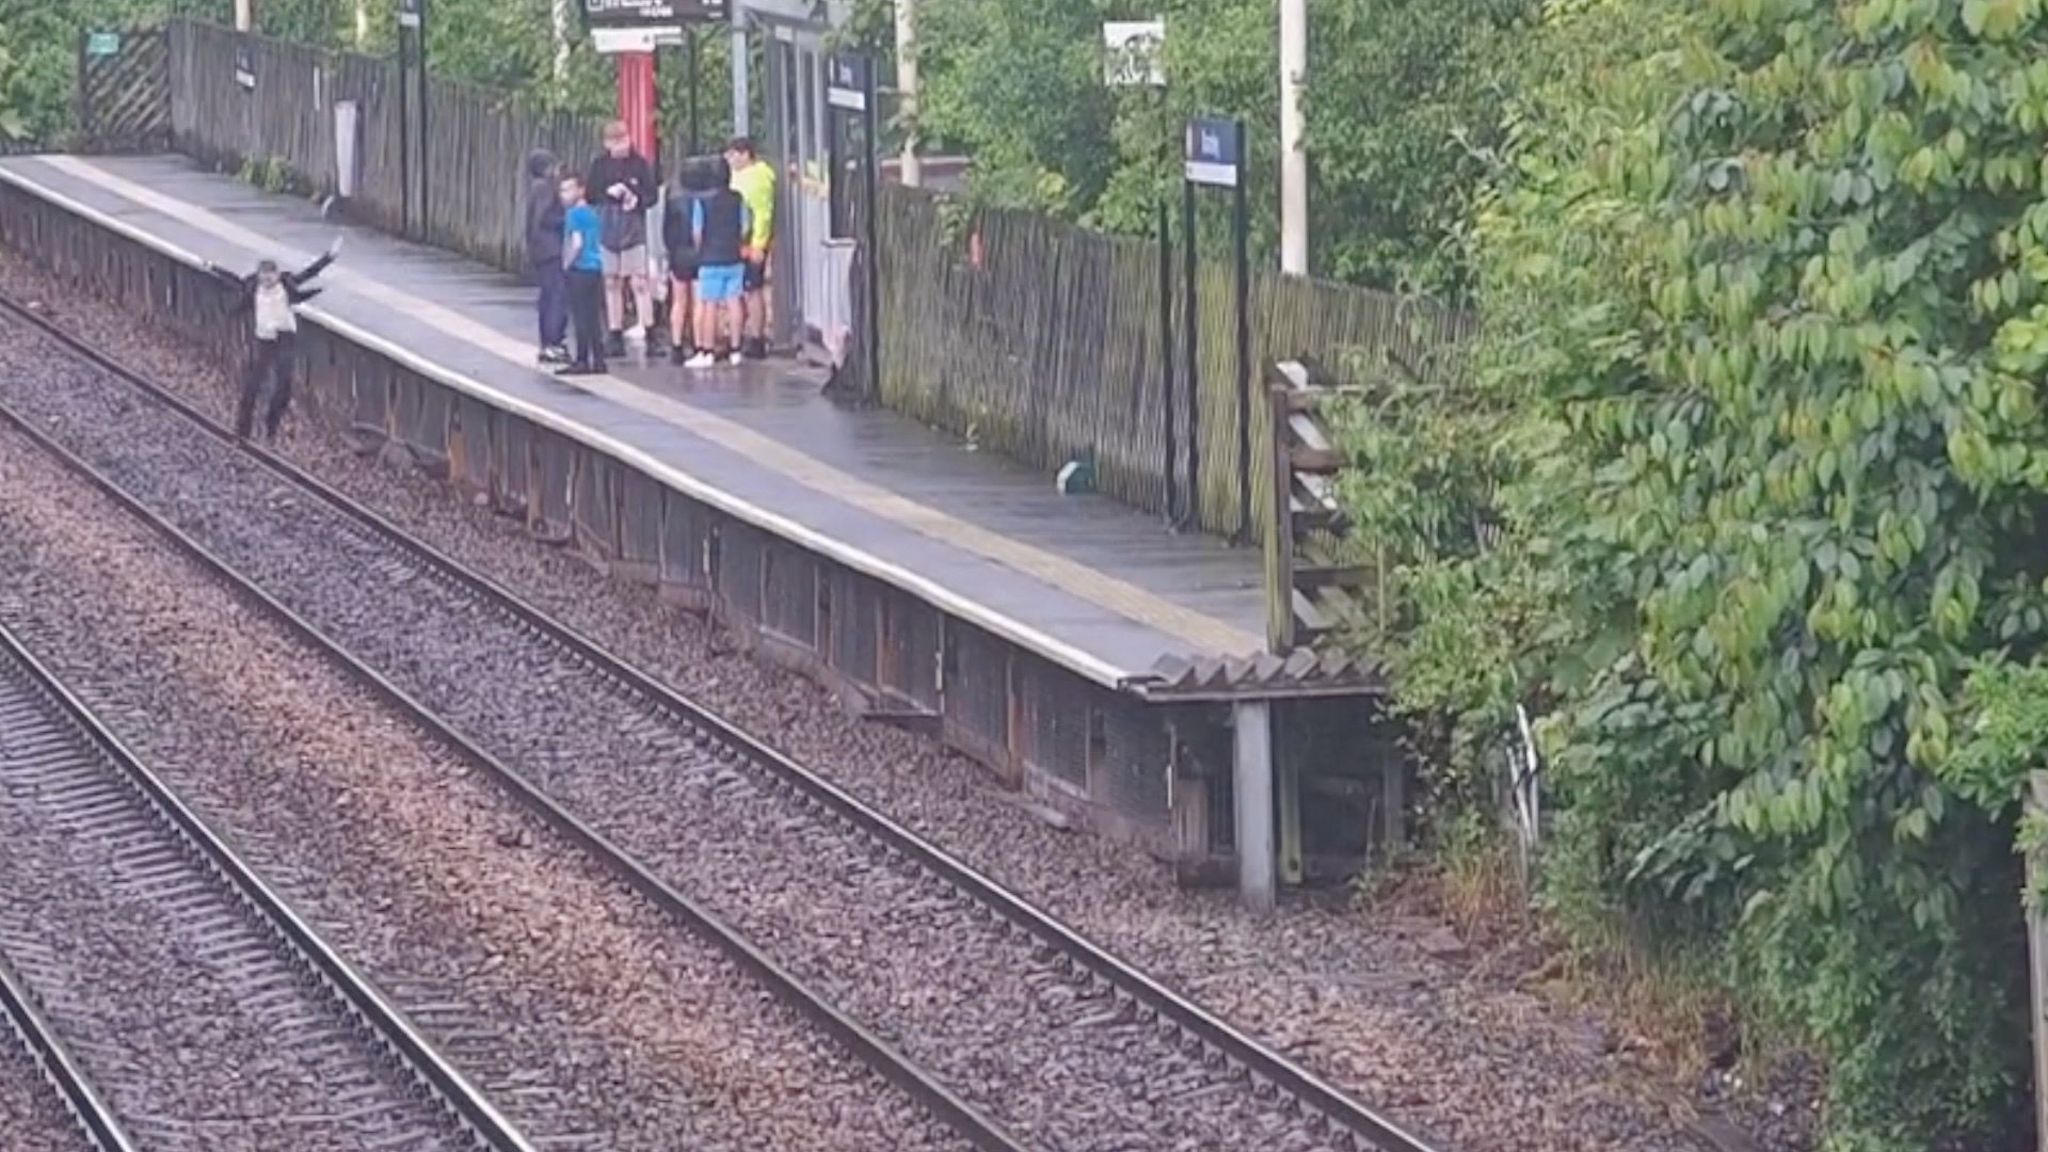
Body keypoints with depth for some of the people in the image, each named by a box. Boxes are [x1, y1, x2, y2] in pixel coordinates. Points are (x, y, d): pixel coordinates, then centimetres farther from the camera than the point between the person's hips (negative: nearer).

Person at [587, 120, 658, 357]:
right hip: (606, 229, 3)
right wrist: (608, 193, -14)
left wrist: (638, 200, -19)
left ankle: (645, 328, -7)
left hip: (634, 229, -3)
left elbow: (652, 195, 1)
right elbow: (590, 195, 5)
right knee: (611, 283, 6)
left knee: (639, 282, -9)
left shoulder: (640, 164, 0)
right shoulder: (600, 165, 5)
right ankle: (616, 336, 12)